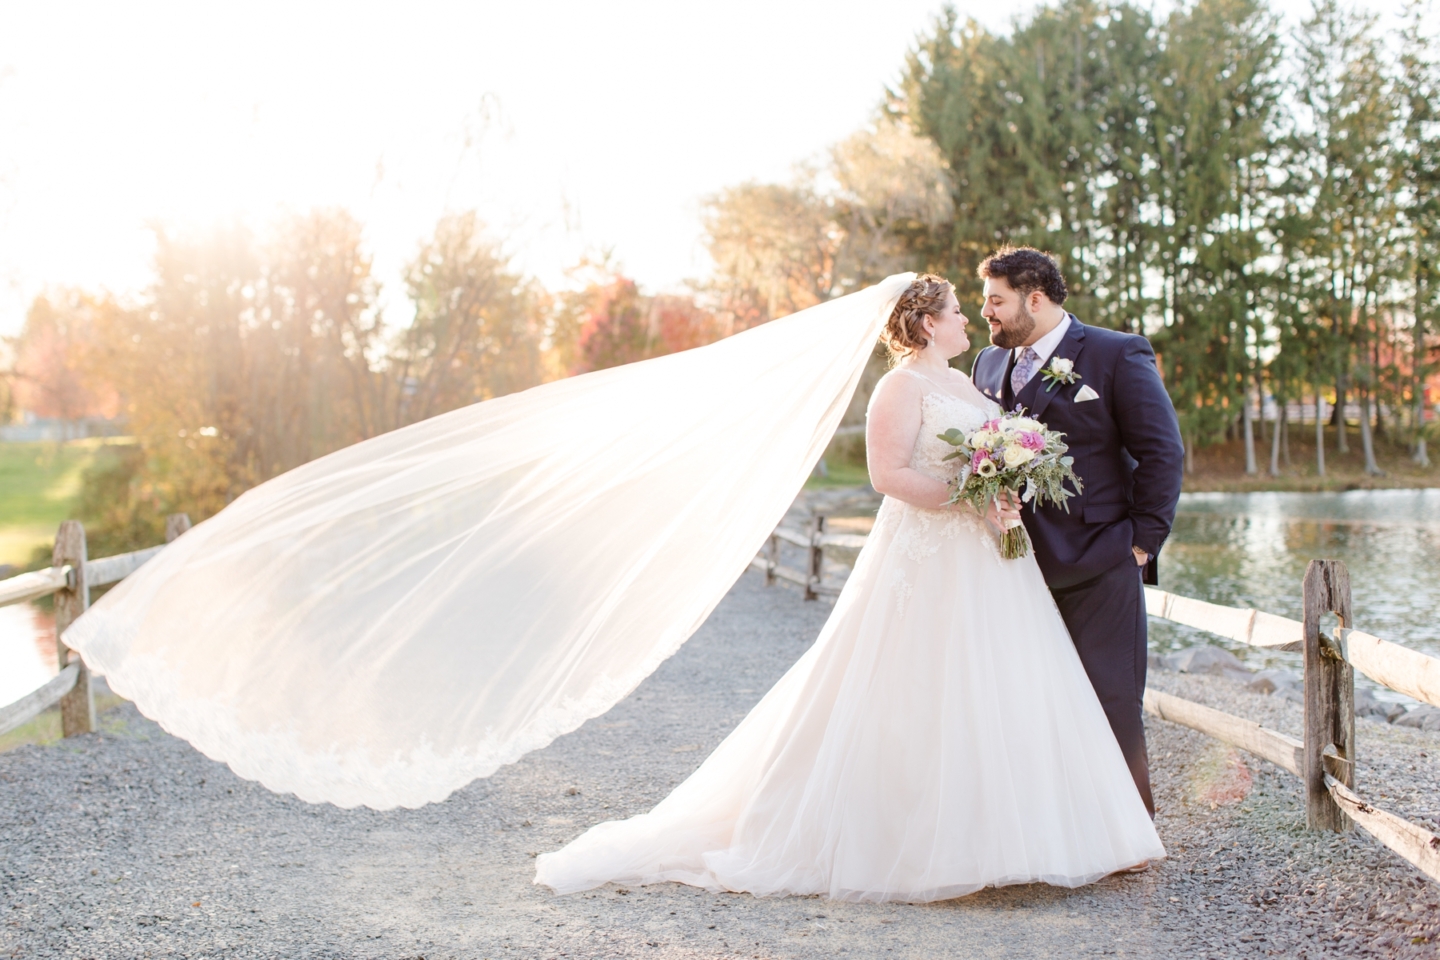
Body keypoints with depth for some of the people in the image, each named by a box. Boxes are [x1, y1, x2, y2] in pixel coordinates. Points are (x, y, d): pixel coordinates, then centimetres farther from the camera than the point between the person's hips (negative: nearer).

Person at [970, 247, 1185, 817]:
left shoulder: (1118, 356, -3)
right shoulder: (989, 364, 13)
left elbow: (1163, 453, -5)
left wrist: (1143, 540, -8)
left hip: (1098, 564, -5)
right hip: (1018, 564, 5)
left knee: (1110, 700, -1)